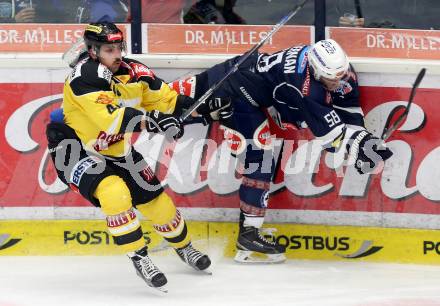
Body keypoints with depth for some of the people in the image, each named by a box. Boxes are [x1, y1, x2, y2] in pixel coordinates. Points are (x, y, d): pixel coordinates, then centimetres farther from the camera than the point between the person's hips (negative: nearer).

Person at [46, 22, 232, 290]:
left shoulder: (130, 71, -7)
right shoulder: (84, 76, -28)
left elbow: (166, 98, 2)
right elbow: (110, 117, -40)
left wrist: (205, 109, -9)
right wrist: (151, 120, -49)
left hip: (115, 150, 7)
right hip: (74, 148, -7)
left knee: (153, 196, 10)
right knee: (114, 192, -30)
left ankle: (183, 247, 36)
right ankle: (139, 258, -16)